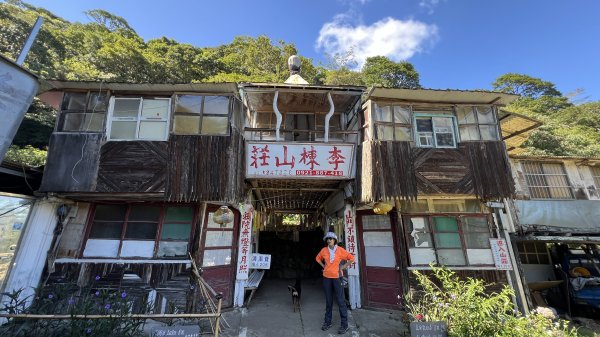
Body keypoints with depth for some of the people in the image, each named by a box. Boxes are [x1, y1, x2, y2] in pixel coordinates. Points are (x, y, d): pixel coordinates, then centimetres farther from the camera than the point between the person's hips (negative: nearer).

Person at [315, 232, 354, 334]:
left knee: (340, 300, 1)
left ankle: (344, 325, 14)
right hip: (326, 277, 3)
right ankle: (327, 322, 29)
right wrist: (323, 266, 6)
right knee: (328, 300, 15)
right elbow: (318, 258, 17)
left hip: (337, 277, -3)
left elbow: (351, 258, -4)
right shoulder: (324, 250, -1)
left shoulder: (340, 250, -10)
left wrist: (343, 267, -5)